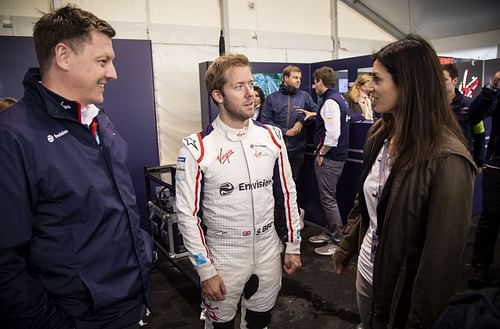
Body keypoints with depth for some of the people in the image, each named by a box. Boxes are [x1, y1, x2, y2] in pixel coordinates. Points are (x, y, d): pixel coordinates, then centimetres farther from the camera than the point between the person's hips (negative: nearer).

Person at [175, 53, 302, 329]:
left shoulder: (271, 137, -3)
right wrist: (206, 270, -11)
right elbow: (188, 214, -12)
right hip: (224, 255, -3)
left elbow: (287, 193, 5)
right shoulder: (196, 148, -16)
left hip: (269, 250, 4)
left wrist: (293, 246, 7)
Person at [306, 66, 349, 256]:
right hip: (337, 156, 10)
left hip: (329, 158, -10)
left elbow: (333, 134, -24)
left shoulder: (330, 102, -18)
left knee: (328, 199, -1)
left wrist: (321, 154, -14)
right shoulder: (339, 98, 13)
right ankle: (329, 233, 31)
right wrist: (314, 115, 16)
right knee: (328, 197, 19)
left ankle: (339, 240, 9)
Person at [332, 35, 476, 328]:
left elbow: (444, 254, -22)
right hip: (367, 271, 6)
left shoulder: (447, 159, -26)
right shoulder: (380, 134, -3)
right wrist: (346, 247, 15)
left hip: (403, 290, -6)